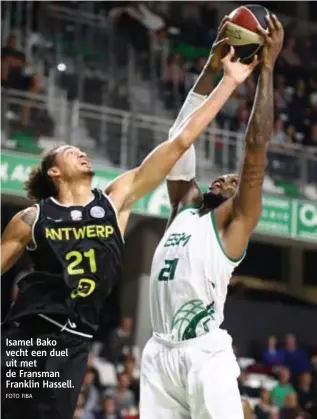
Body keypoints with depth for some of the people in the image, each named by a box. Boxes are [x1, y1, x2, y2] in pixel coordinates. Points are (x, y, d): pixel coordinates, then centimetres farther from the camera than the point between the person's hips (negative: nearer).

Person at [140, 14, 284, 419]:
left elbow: (256, 146, -2)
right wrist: (211, 67, 19)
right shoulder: (185, 206, 22)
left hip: (205, 353, -6)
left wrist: (266, 67, -1)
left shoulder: (235, 218, 7)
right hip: (159, 352, 6)